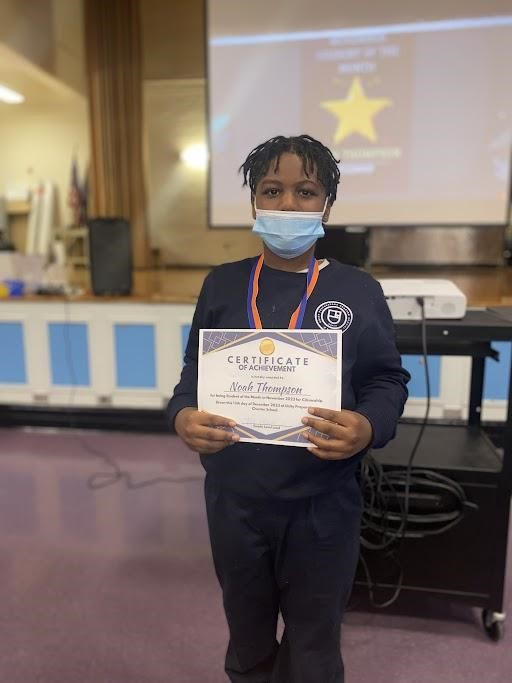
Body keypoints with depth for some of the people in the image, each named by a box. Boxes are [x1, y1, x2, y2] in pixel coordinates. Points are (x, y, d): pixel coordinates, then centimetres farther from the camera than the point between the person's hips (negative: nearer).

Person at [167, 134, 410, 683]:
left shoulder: (358, 290, -6)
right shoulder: (222, 284, 0)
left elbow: (387, 381, -3)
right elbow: (195, 372, 4)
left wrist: (368, 428, -24)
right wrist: (183, 416, -17)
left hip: (322, 504, -1)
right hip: (233, 498, 2)